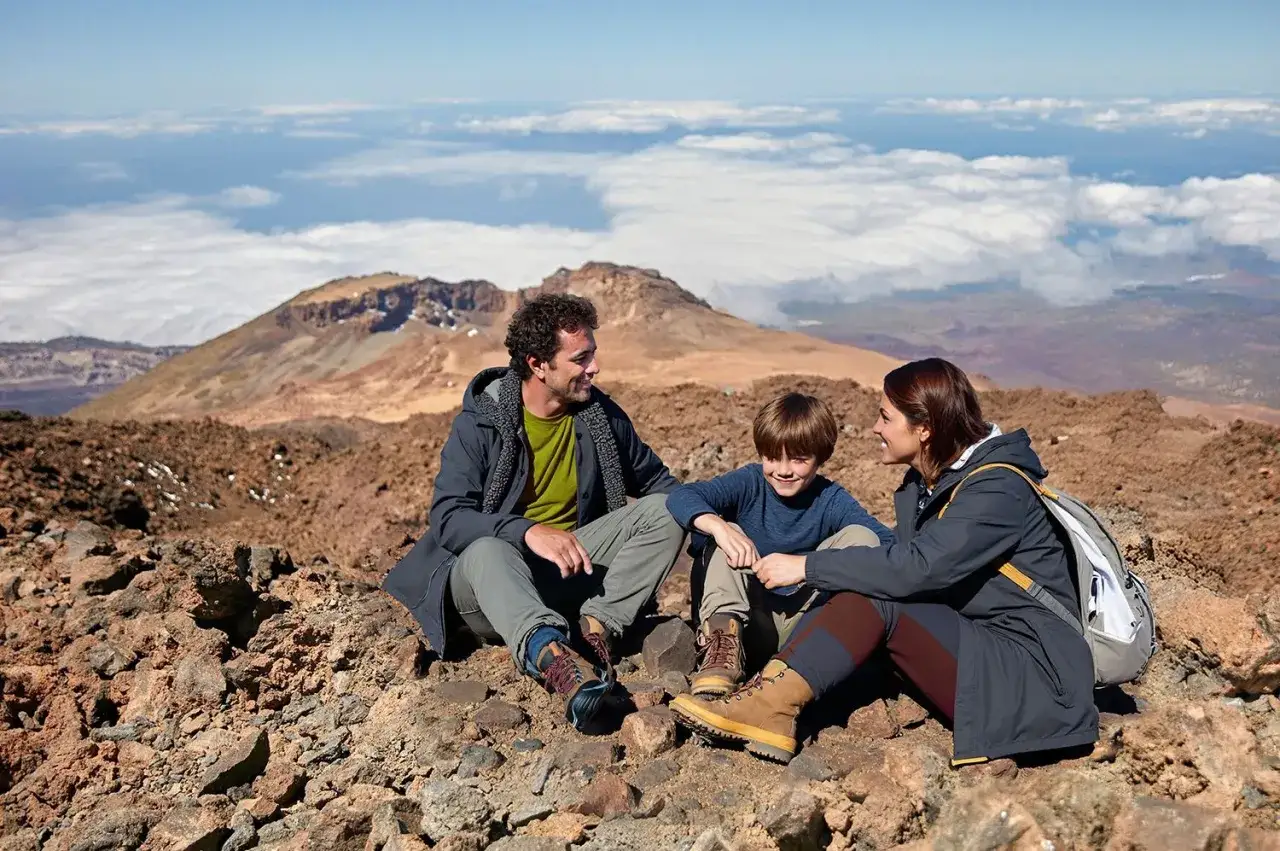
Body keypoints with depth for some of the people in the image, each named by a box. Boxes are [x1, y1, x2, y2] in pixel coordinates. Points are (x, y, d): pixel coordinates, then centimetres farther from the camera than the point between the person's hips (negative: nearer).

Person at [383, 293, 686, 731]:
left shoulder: (601, 415, 2)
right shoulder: (479, 423, -11)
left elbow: (656, 481, 15)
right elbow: (448, 517, -21)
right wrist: (528, 531, -38)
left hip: (574, 564, 4)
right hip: (483, 578, -4)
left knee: (664, 510, -14)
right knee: (488, 550, -39)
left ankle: (597, 626, -27)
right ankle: (550, 653, -64)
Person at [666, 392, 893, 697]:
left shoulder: (832, 501, -5)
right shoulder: (749, 483, -6)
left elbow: (887, 541, -22)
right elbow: (680, 496, -22)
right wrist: (719, 527, -44)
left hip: (804, 625, 0)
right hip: (746, 615, 0)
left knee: (861, 535, -15)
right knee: (727, 531, -21)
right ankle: (724, 638, -35)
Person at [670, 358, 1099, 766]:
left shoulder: (997, 488, -18)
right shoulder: (923, 483, 9)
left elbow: (916, 568, -28)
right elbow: (908, 567, 2)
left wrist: (807, 566, -22)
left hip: (1033, 673, -8)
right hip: (972, 645, 8)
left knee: (880, 599, -24)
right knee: (861, 591, -12)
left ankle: (770, 708, -27)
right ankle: (770, 700, -26)